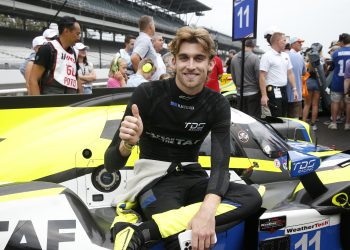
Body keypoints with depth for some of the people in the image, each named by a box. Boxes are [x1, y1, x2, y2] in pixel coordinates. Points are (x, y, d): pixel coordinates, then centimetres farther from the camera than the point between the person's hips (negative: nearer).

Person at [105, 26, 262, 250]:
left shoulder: (218, 105, -2)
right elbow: (112, 165, -11)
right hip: (154, 179, -5)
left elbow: (221, 163, -16)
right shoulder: (148, 94, -10)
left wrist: (207, 210, -37)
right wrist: (128, 143, -35)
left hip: (192, 178, 6)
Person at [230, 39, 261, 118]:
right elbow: (258, 76, -12)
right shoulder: (255, 58, -14)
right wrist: (261, 90, 2)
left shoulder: (234, 58, 2)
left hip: (240, 93, 5)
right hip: (253, 93, -5)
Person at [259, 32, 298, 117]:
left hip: (284, 90, 8)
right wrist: (264, 95, -20)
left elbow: (290, 73, 18)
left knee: (283, 117, 12)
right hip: (273, 91, -8)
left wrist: (294, 89, 10)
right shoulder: (267, 56, -10)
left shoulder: (285, 55, 14)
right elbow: (262, 77, -15)